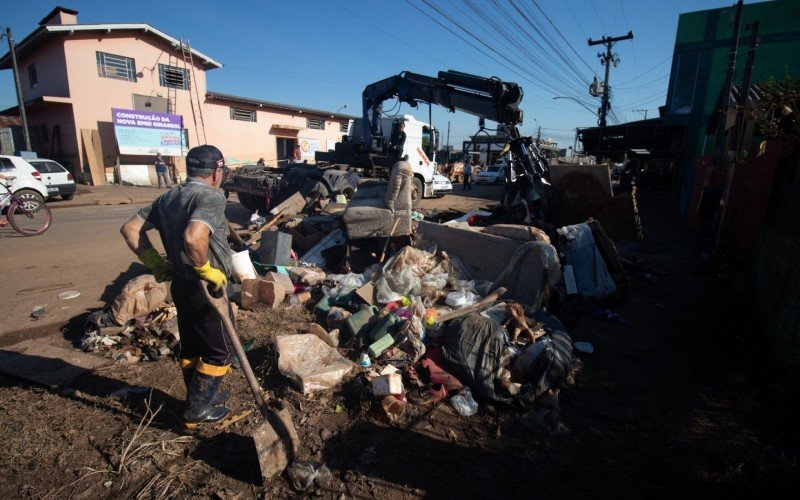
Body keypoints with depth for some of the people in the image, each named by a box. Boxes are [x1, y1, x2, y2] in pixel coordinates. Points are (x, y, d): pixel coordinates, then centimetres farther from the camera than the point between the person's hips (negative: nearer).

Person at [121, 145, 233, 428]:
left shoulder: (167, 198, 8)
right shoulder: (211, 197, -19)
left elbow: (130, 229, 9)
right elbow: (193, 237, -36)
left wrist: (155, 263, 9)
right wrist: (207, 270, -22)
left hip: (180, 285, 9)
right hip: (206, 289, -8)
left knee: (191, 346, 22)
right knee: (218, 351, 9)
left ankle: (201, 396, 39)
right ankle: (197, 410, 19)